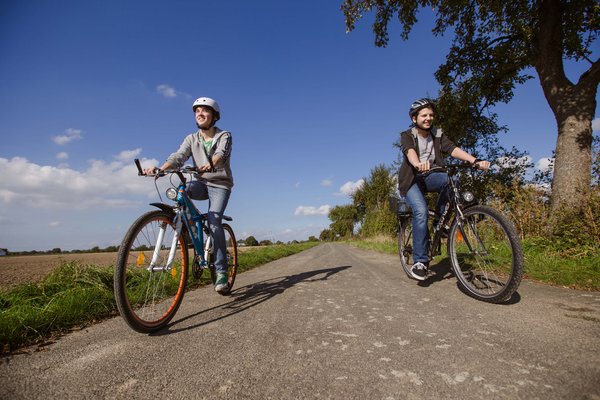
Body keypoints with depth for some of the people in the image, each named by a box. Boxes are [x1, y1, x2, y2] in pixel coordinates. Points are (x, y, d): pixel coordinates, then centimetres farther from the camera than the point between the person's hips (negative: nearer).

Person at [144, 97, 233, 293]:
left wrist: (211, 164, -50)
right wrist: (160, 168, -32)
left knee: (214, 222, -23)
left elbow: (221, 153, -27)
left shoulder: (224, 136, -4)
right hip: (201, 183, 4)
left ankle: (221, 272, -16)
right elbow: (178, 156, -11)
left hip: (220, 184, -3)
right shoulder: (191, 139, 5)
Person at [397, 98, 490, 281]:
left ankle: (441, 215, -9)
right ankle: (420, 261, -19)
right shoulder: (407, 136, -6)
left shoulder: (438, 135, 4)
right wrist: (418, 164, -53)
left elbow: (453, 149, -14)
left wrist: (475, 160, -33)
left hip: (429, 178, 3)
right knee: (421, 211, -28)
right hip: (411, 180, -3)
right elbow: (410, 151, -29)